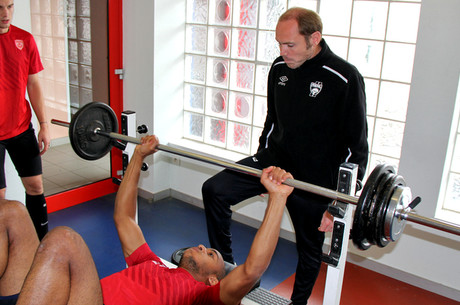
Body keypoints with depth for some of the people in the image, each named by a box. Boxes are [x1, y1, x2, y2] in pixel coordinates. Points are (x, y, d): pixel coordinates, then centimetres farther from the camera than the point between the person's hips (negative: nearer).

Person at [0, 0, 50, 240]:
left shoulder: (24, 40, 1)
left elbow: (33, 85, 7)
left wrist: (44, 125, 4)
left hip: (22, 128, 4)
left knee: (35, 185, 10)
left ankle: (42, 241, 25)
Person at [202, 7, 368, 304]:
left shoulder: (344, 78, -18)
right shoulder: (280, 68, 0)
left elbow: (355, 146, -15)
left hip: (314, 178, -5)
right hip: (275, 158, 5)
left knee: (310, 248, 13)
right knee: (214, 190, -8)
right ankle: (225, 266, 9)